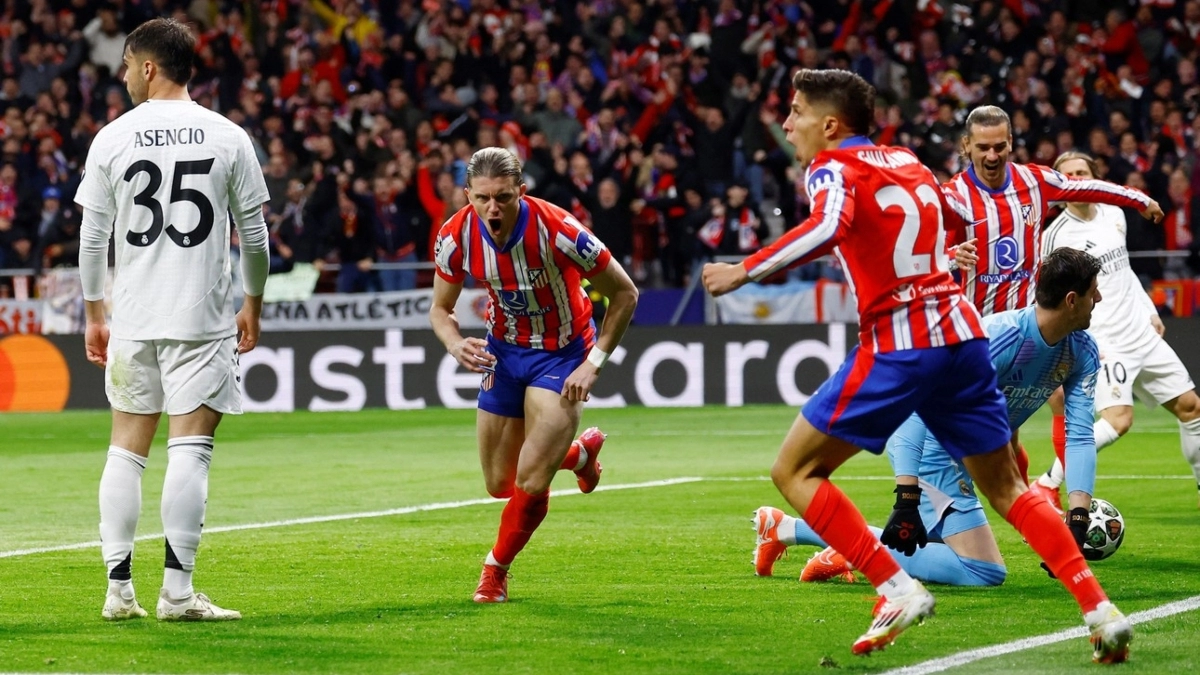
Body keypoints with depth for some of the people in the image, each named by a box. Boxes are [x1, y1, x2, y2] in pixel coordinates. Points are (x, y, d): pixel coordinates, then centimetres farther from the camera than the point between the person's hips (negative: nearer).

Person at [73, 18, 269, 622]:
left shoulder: (112, 138, 1)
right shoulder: (228, 138, 0)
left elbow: (92, 238, 4)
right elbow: (254, 234, 3)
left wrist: (94, 315, 14)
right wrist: (252, 304, 16)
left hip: (132, 319, 2)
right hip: (202, 317, -2)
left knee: (126, 450, 10)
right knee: (189, 448, -3)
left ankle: (118, 589, 9)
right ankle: (176, 590, -8)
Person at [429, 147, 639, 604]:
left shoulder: (557, 230, -30)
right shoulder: (455, 236, -19)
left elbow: (624, 294, -16)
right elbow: (440, 309, -1)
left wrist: (593, 364, -19)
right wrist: (456, 345, -23)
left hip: (563, 352, -4)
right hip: (504, 349, 4)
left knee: (531, 481, -15)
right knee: (500, 484, 10)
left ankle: (497, 569, 12)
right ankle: (580, 453, 39)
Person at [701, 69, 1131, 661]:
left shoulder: (834, 166, -3)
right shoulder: (906, 161, 18)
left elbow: (829, 226, -25)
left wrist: (743, 272, -20)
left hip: (898, 345, -7)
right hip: (962, 334, 7)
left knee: (794, 471, 3)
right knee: (1005, 488, 15)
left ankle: (898, 590, -8)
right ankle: (1099, 609, 2)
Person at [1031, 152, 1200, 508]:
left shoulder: (1114, 214, 9)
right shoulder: (1057, 235, -12)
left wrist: (1150, 311, 18)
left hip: (1143, 335, 8)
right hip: (1106, 345, -8)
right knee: (1118, 419, -22)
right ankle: (1046, 486, -15)